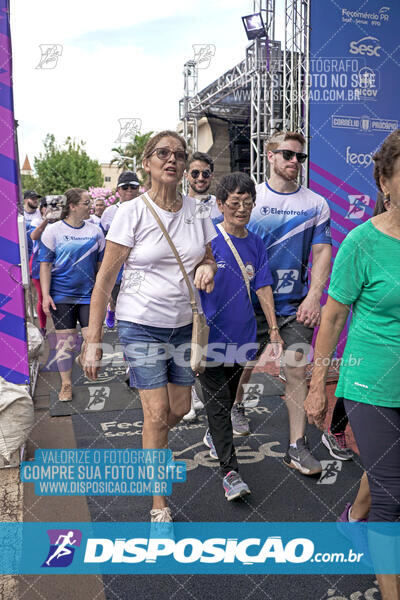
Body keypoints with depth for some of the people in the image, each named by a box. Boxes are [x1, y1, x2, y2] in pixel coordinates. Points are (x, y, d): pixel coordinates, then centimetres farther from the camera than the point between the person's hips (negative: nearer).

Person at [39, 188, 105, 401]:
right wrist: (45, 295, -10)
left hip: (89, 294, 2)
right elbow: (45, 265, -3)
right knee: (65, 340, 3)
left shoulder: (95, 231, 6)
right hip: (61, 296, -2)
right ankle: (66, 384, 18)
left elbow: (102, 264, 13)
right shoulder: (53, 230, -2)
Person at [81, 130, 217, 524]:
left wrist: (207, 267, -11)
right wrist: (92, 340, -13)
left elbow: (208, 257, 16)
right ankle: (159, 506, 14)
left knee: (180, 408, 12)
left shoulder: (196, 211, 2)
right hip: (141, 325, -4)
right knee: (157, 413, -4)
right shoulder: (132, 212, -11)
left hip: (184, 324, 5)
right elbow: (105, 278, -10)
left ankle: (150, 446, 47)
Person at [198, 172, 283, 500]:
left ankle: (213, 436, 46)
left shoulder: (256, 244, 4)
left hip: (242, 335, 5)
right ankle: (230, 471, 5)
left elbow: (263, 288, 3)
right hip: (211, 334, -4)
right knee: (217, 402, -2)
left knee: (229, 397, 20)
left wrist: (274, 331, -2)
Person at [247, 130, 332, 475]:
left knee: (297, 369, 0)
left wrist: (313, 297, -11)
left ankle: (297, 446, 10)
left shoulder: (316, 204, 3)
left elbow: (322, 252, 0)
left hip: (295, 302, 0)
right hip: (252, 298, 0)